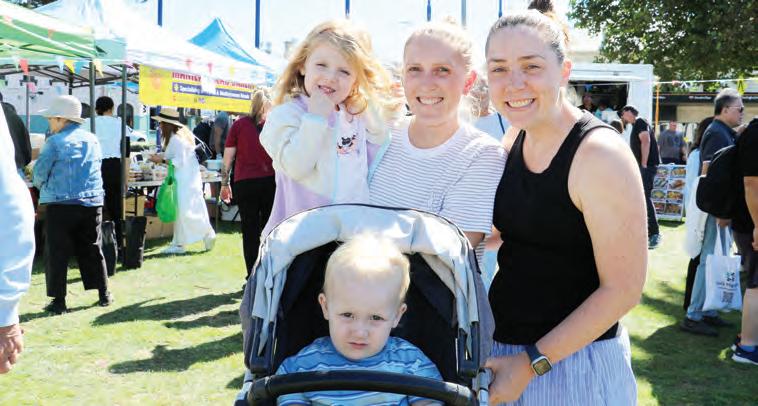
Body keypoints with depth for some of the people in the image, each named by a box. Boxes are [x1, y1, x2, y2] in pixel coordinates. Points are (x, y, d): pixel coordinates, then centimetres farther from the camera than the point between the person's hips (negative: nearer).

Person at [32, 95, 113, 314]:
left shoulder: (55, 142, -9)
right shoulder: (92, 139, 8)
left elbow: (39, 174, -6)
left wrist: (41, 185, 15)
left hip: (61, 204, -5)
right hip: (92, 203, 5)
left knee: (57, 253, 4)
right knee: (92, 250, 14)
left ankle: (59, 300, 5)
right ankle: (104, 294, 18)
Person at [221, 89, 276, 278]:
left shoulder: (239, 125, 5)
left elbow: (228, 157, 5)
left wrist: (224, 184, 12)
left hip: (244, 183, 0)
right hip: (270, 182, 0)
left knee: (250, 232, 4)